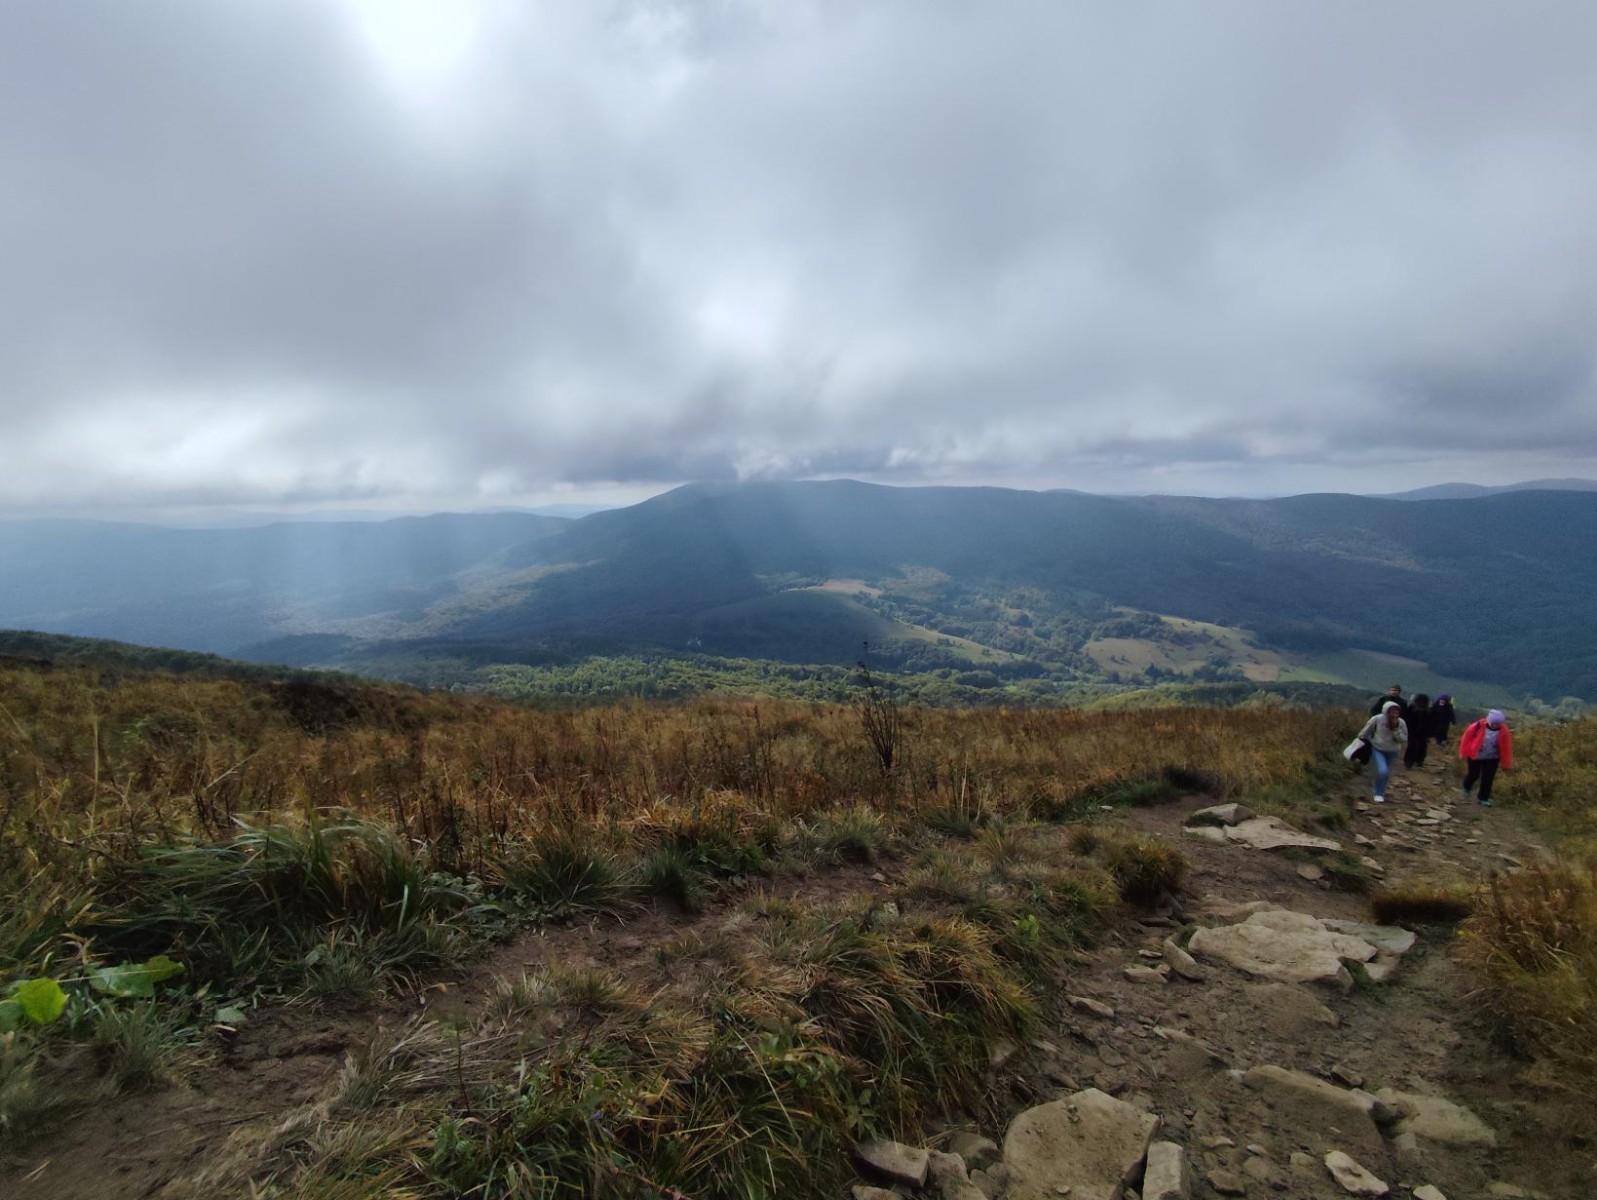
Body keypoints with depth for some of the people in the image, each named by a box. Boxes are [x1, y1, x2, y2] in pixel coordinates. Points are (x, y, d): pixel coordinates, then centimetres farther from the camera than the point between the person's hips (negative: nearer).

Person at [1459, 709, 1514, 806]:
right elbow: (1467, 737, -11)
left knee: (1488, 779, 2)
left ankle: (1484, 798, 15)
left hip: (1492, 759, 2)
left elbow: (1506, 747, -4)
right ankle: (1466, 788, 42)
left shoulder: (1503, 731, -14)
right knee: (1473, 775, 11)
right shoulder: (1479, 726, -22)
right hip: (1475, 756, -2)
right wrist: (1464, 753, -5)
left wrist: (1506, 763, 0)